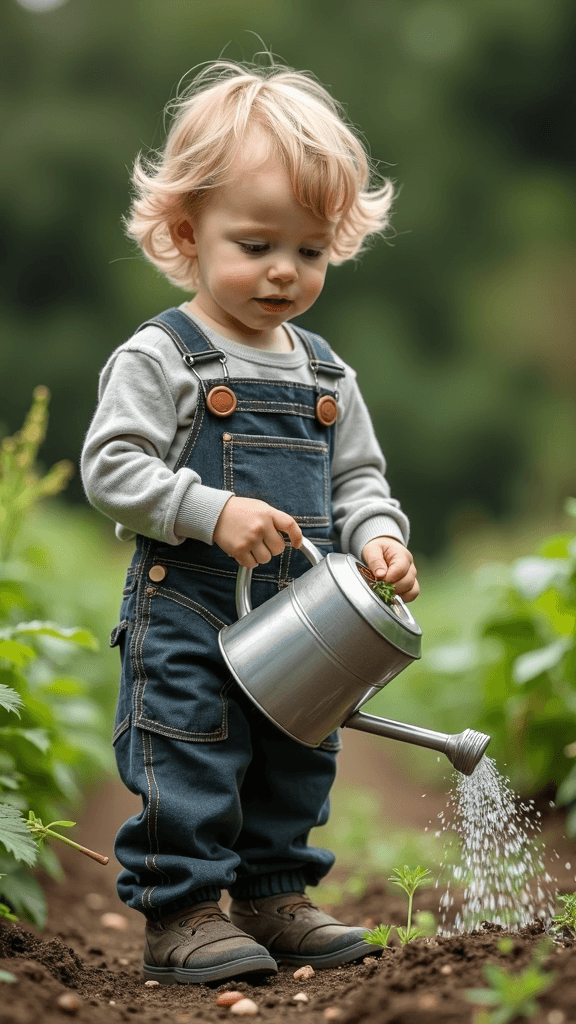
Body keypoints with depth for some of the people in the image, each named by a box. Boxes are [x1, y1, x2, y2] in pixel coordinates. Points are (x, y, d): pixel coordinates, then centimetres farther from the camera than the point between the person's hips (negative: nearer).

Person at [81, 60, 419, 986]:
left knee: (296, 763, 15)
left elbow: (358, 477, 14)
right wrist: (215, 512, -24)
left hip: (300, 620, 6)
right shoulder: (159, 357, -9)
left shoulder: (325, 373, 9)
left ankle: (274, 895, 30)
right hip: (186, 611, -6)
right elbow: (111, 467, -15)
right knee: (187, 763, -4)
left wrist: (378, 538, -7)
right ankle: (179, 914, 7)